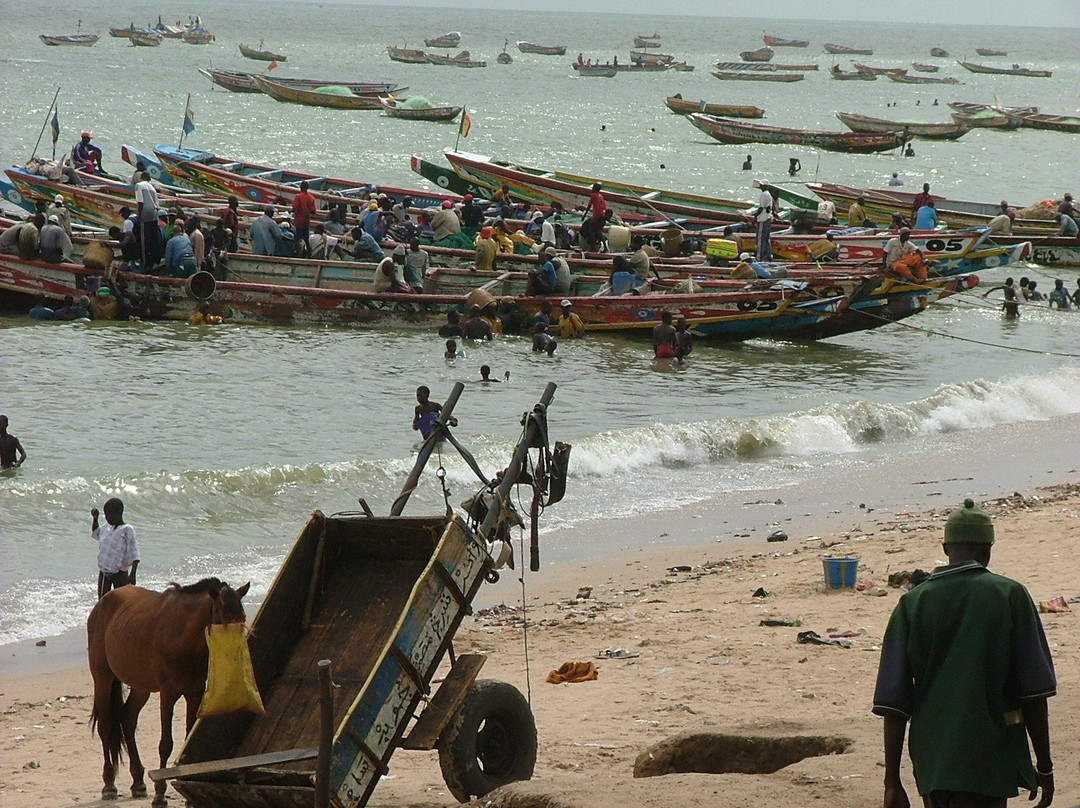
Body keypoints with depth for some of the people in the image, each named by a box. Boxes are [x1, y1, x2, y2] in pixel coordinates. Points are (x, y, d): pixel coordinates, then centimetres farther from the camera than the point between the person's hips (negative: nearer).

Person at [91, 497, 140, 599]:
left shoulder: (126, 530, -12)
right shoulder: (106, 527, 8)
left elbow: (134, 554, -18)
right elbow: (95, 534, 32)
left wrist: (132, 575, -28)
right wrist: (95, 518, 18)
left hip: (119, 574, -7)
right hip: (104, 573, 7)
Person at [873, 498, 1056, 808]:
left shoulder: (912, 603, 2)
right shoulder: (1009, 595, -5)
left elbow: (893, 702, -1)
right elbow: (1033, 691, -5)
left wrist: (892, 781, 2)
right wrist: (1044, 767, 4)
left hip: (931, 762, 4)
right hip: (988, 761, -4)